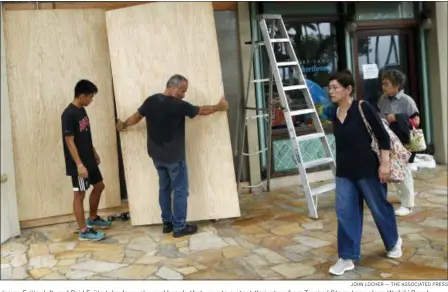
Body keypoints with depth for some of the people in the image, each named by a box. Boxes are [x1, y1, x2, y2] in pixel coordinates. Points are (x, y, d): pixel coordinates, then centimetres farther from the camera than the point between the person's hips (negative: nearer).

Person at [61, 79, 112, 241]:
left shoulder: (82, 110, 9)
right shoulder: (69, 114, -20)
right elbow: (70, 141, -22)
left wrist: (95, 153, 22)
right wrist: (79, 165, -23)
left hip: (89, 160, 10)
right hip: (78, 163, -10)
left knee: (99, 186, 19)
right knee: (79, 195, 0)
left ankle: (93, 218, 36)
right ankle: (84, 231, 9)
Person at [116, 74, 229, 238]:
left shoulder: (150, 101, 1)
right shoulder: (178, 105, -17)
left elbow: (136, 117, 16)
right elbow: (202, 111, -4)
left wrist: (123, 125, 36)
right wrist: (220, 107, 13)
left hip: (157, 155, 7)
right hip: (174, 156, -7)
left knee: (164, 188, 17)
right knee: (180, 190, 2)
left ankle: (167, 223, 24)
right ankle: (179, 227, 7)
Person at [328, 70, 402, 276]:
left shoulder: (363, 108, -13)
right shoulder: (335, 115, 4)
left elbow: (383, 136, -11)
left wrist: (384, 163, -15)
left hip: (368, 169, -5)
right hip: (344, 172, 5)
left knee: (379, 208, 12)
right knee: (345, 212, 1)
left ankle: (394, 242, 39)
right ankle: (347, 257, 10)